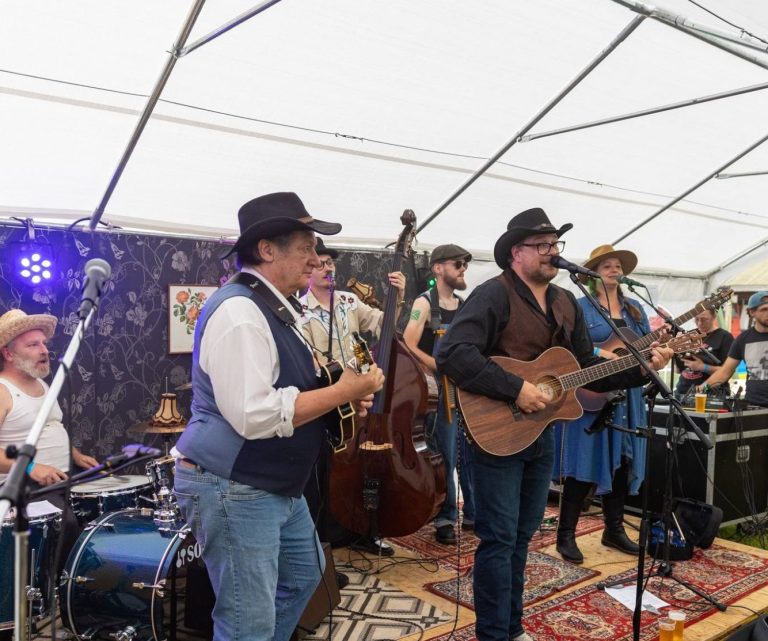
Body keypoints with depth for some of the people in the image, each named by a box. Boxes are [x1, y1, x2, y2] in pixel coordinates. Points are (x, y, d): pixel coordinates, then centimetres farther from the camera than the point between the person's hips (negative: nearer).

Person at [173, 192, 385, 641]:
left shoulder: (278, 308, 10)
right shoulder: (238, 311, -23)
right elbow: (255, 415, -31)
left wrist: (342, 395, 3)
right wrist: (344, 392, -22)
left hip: (277, 485, 11)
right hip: (233, 490, -10)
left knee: (304, 574, 27)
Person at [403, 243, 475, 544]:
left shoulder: (466, 306, 14)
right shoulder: (425, 303, -5)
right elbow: (408, 348, -16)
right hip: (442, 391, -6)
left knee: (474, 455, 10)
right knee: (446, 459, -1)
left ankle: (474, 514, 25)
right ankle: (445, 520, 13)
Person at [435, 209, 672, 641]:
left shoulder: (567, 304, 10)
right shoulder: (494, 295, -15)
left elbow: (588, 372, 14)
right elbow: (452, 353, -28)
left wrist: (641, 368, 0)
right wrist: (516, 389, -28)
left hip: (542, 434, 8)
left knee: (521, 536, 17)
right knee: (500, 538, -1)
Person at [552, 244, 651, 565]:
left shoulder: (635, 309, 15)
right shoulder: (580, 307, -4)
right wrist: (602, 355, -25)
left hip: (626, 397, 6)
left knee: (622, 464, 11)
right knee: (584, 466, -5)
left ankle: (614, 529, 24)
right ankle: (566, 535, 5)